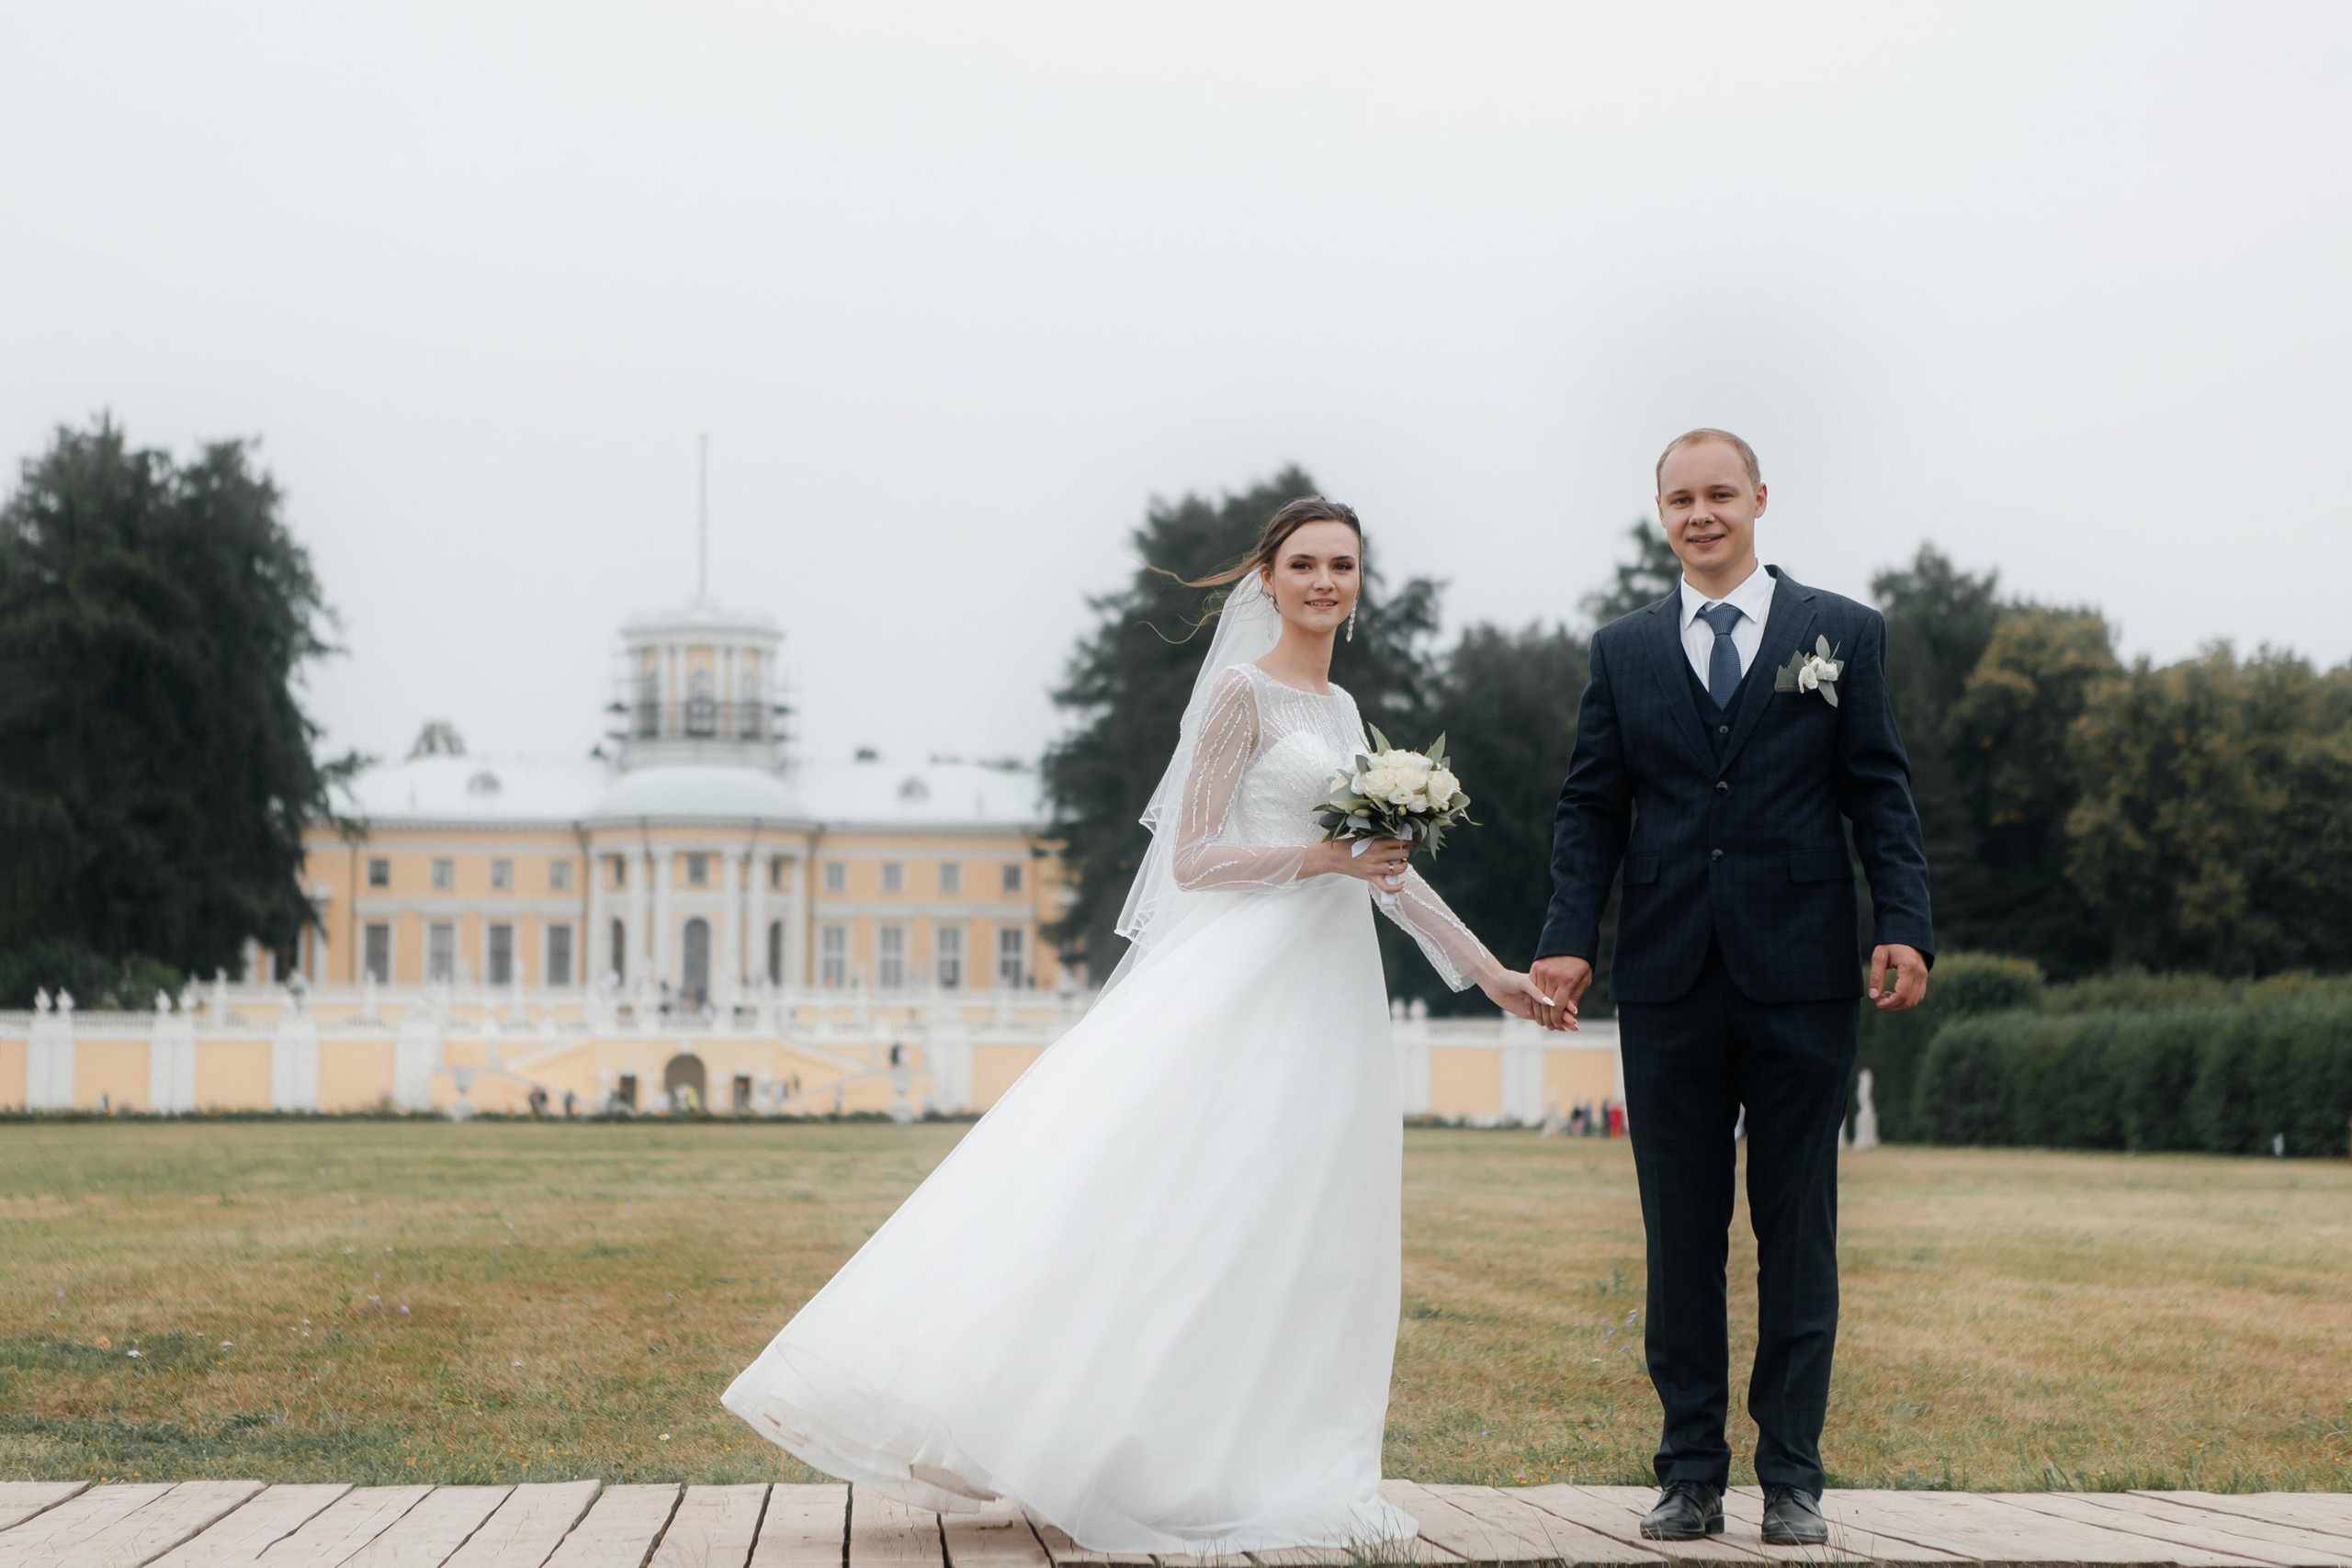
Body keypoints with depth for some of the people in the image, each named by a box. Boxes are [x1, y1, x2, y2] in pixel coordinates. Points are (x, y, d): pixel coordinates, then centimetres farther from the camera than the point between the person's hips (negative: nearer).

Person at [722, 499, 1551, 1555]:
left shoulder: (1342, 709, 18)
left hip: (1329, 993, 8)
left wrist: (1488, 971, 23)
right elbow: (1193, 858, -8)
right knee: (1172, 1203, -13)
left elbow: (1385, 863, 23)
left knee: (1298, 1240, 4)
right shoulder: (1242, 692, -4)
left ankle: (1277, 1467, 5)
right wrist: (1321, 858, -18)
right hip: (1244, 980, -8)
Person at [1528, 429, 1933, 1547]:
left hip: (1801, 977, -1)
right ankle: (1690, 1474, 9)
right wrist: (1568, 936, -4)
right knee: (1680, 1236, 4)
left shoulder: (1842, 634, 8)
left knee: (1797, 1232, 2)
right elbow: (1590, 809, 9)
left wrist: (1903, 924, -9)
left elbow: (1880, 793, 3)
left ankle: (1791, 1476, 7)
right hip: (1669, 983, 2)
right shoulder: (1623, 650, 13)